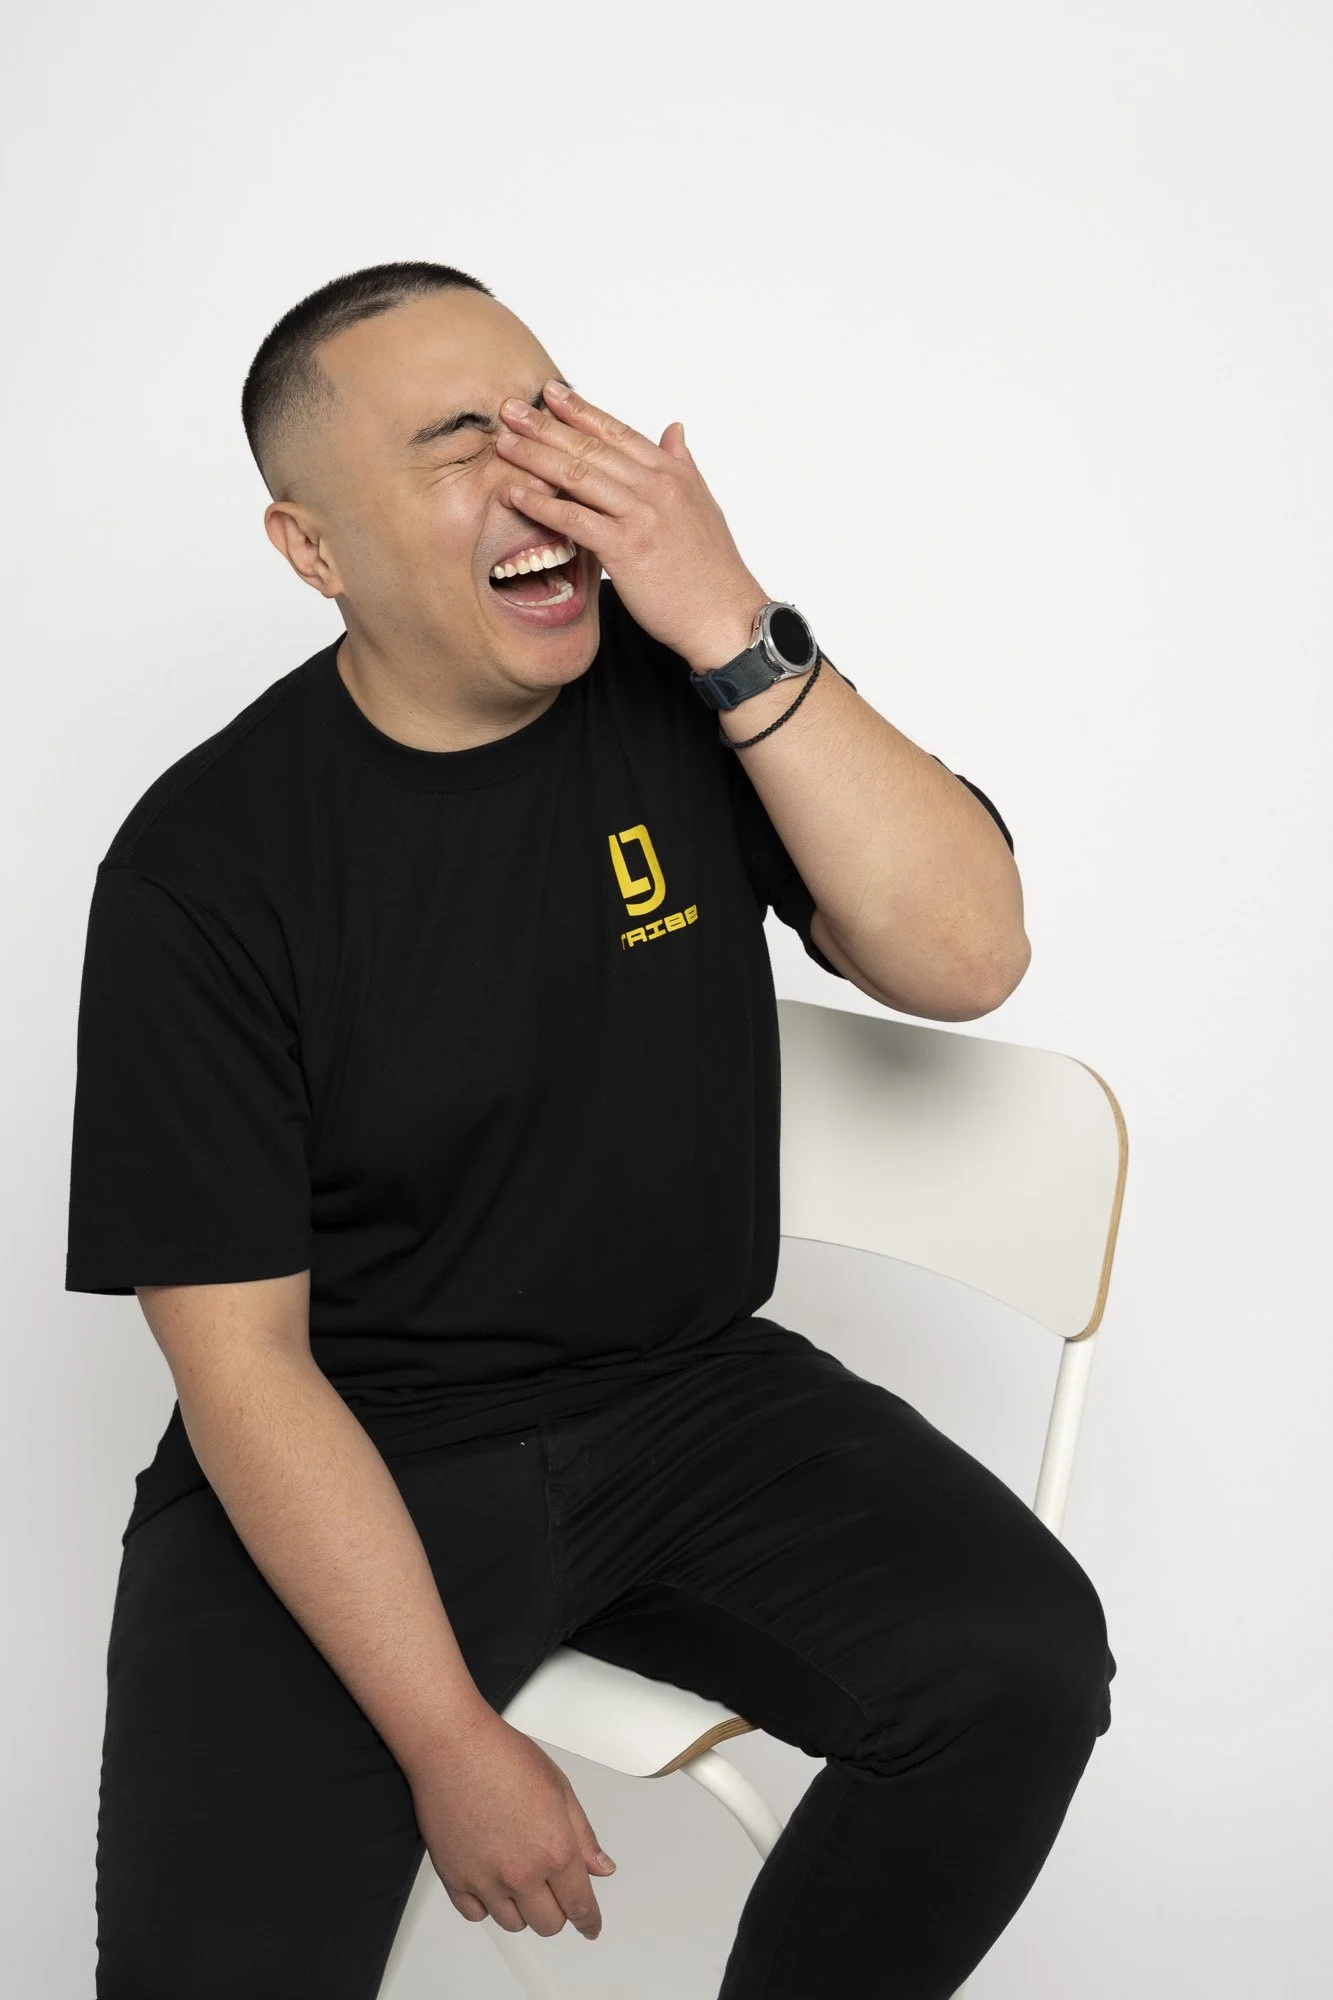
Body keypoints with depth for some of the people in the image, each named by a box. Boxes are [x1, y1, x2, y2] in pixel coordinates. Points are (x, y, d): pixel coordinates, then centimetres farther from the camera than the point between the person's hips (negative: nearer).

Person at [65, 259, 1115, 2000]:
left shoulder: (696, 696, -3)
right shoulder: (206, 862, -13)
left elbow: (965, 956, -14)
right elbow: (242, 1361, -13)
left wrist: (739, 638, -24)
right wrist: (451, 1744, -17)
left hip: (692, 1398, 4)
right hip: (353, 1459, -3)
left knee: (1021, 1669, -20)